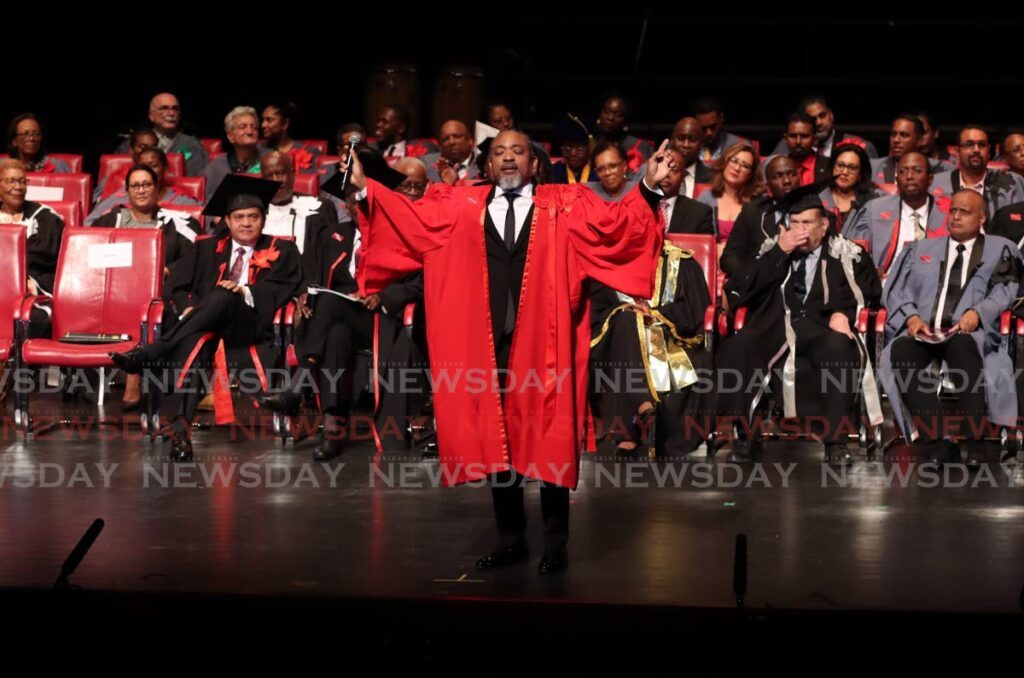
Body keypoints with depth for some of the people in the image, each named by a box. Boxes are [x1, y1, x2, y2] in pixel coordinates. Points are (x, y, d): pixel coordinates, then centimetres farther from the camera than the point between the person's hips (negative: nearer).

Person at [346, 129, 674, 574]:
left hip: (543, 344, -2)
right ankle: (511, 539, 24)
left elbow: (614, 224, -5)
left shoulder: (563, 206, 5)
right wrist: (364, 189, -4)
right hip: (489, 344, 2)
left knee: (549, 445, 3)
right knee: (496, 444, 10)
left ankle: (555, 545, 16)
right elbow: (408, 218, 6)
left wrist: (648, 187, -18)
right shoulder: (462, 207, 9)